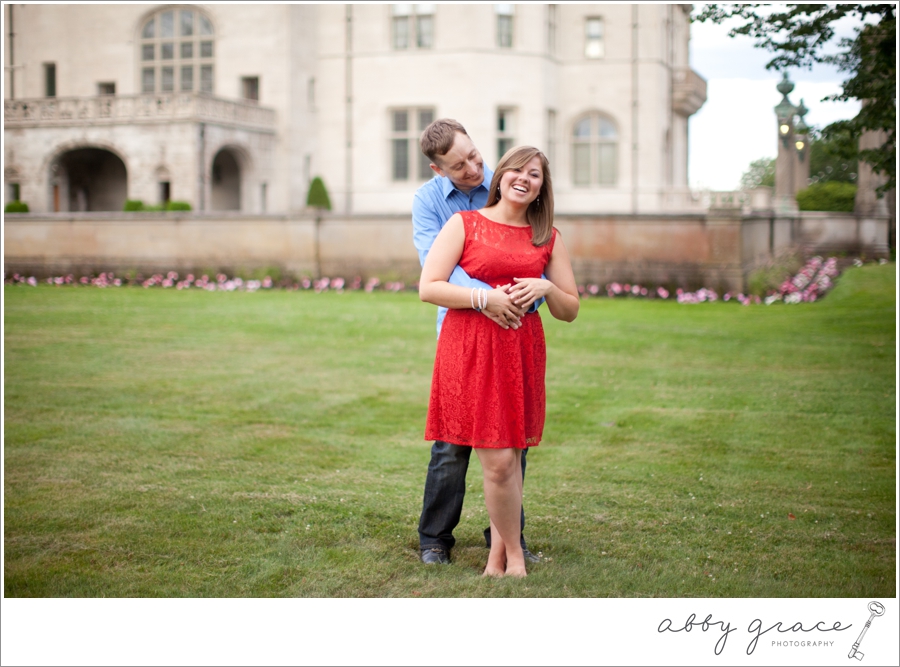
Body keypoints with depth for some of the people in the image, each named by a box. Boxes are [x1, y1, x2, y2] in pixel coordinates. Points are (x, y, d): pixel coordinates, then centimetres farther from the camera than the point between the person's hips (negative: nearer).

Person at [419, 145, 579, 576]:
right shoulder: (464, 224, 4)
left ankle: (497, 556, 17)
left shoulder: (549, 238, 13)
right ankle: (514, 555, 11)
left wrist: (546, 287, -7)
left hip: (523, 350, 3)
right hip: (470, 348, -3)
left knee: (509, 457, 3)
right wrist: (487, 298, -14)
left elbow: (570, 311, 14)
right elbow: (428, 288, -5)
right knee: (498, 460, -8)